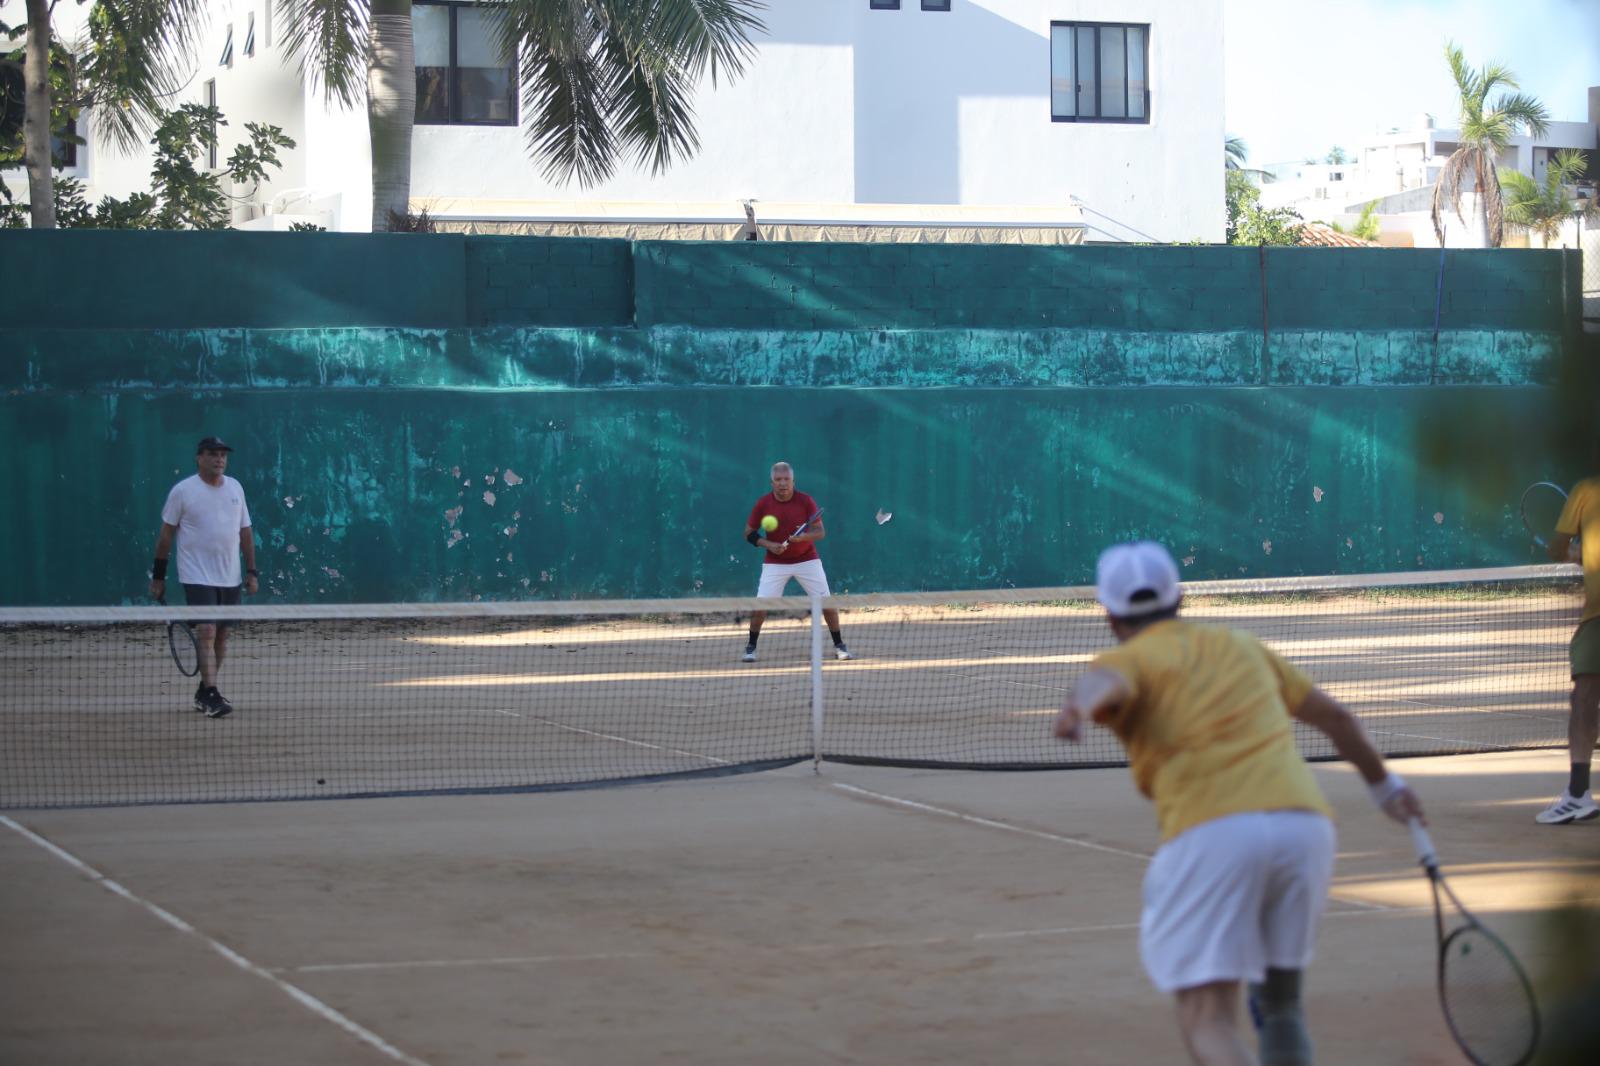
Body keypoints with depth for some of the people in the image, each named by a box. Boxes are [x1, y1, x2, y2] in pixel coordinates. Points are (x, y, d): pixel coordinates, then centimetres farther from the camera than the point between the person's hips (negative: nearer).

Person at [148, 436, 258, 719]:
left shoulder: (235, 488, 8)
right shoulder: (182, 491, -6)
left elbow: (245, 531, 13)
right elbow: (166, 534, -1)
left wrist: (252, 571, 8)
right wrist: (158, 575, -1)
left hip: (230, 578, 5)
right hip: (198, 577, -5)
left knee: (221, 635, 10)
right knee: (206, 632, -15)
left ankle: (204, 691, 23)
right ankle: (211, 697, -18)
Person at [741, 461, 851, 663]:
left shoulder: (806, 501, -10)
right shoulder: (763, 504, -8)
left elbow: (820, 532, -10)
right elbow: (749, 533, 1)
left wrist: (804, 536, -31)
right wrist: (768, 544, -16)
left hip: (807, 560, 0)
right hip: (775, 562, 0)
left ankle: (839, 646, 9)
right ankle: (751, 647, 9)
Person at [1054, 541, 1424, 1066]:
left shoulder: (1127, 661, 12)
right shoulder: (1242, 646, 28)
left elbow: (1103, 685, -14)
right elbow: (1335, 716, 37)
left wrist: (1077, 709, -36)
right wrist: (1383, 783, 52)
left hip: (1212, 832, -5)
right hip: (1305, 822, 5)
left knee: (1209, 1023, -9)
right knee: (1280, 1001, 26)